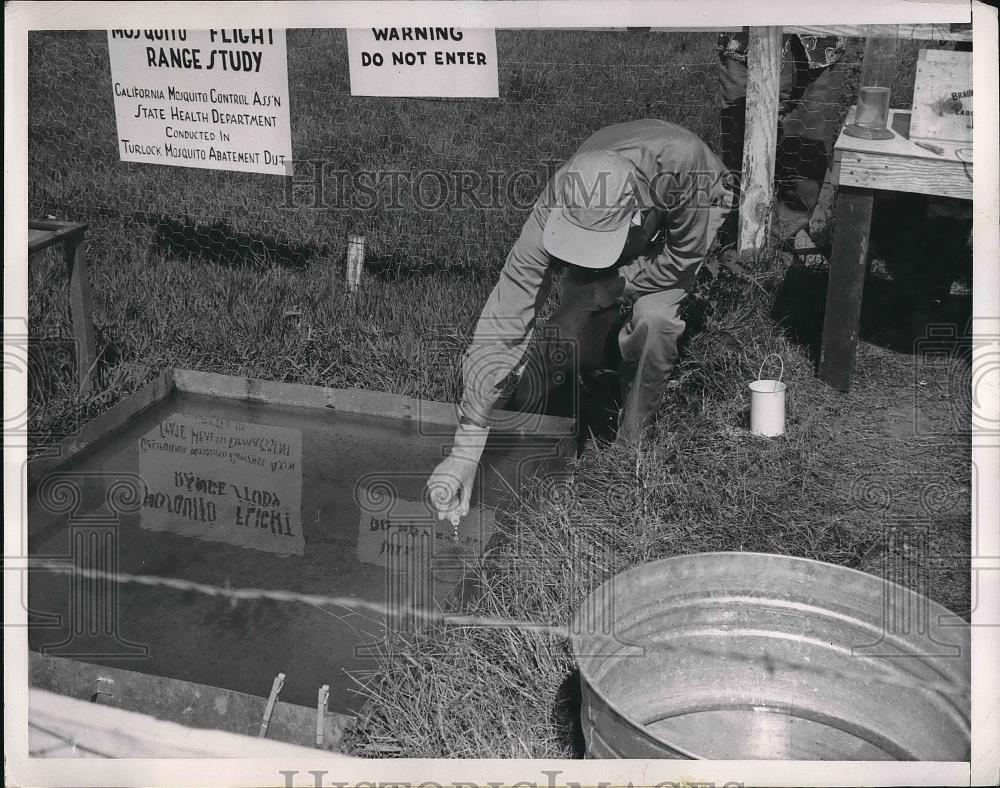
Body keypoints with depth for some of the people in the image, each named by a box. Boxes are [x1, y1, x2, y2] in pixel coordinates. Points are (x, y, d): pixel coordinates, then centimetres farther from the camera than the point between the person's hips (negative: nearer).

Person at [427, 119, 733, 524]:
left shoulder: (680, 162, -46)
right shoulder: (555, 208, -40)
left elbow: (684, 256, -25)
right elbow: (501, 324, -40)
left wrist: (605, 289, -28)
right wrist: (465, 450, -43)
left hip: (694, 211, -1)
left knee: (654, 317, -28)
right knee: (571, 339, -14)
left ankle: (630, 442, -7)